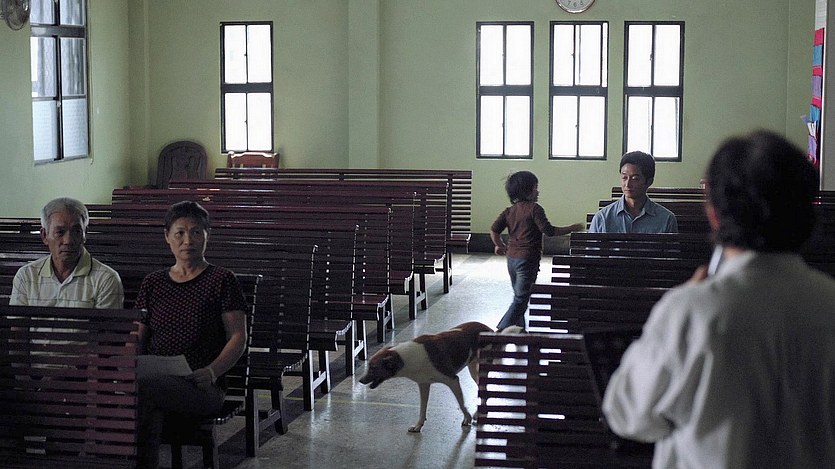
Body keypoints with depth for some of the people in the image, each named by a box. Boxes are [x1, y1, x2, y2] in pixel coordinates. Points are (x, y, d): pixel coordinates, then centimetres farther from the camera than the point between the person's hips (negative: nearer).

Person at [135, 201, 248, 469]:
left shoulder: (221, 281, 7)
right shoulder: (153, 283, 21)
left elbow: (238, 338, 1)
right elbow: (139, 338, 21)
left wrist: (211, 372, -16)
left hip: (200, 387, -3)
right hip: (155, 379, 3)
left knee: (144, 387, -35)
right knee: (150, 416, -35)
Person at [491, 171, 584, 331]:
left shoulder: (509, 210, 8)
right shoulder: (534, 209, -12)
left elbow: (494, 229, 5)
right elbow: (549, 230, -16)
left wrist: (499, 245, 22)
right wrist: (572, 228, -7)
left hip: (512, 258, 8)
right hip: (527, 260, -8)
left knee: (519, 296, 19)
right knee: (521, 299, -5)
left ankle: (520, 330, 25)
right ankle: (501, 331, -14)